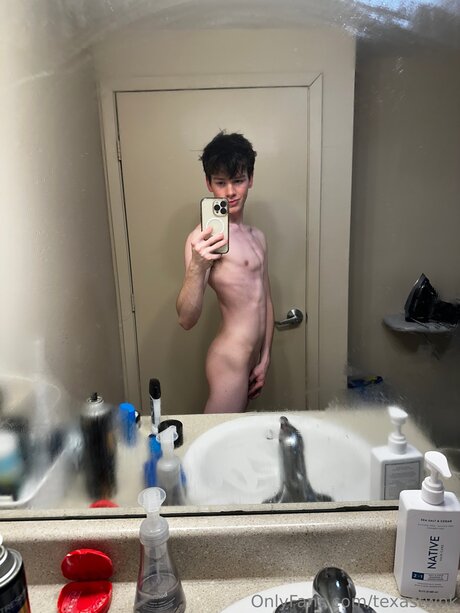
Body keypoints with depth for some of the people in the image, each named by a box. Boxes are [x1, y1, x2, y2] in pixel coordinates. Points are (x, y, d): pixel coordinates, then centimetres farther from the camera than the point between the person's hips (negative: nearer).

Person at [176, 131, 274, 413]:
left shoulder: (257, 237, 10)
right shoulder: (206, 237, -15)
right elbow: (187, 320, -23)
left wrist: (264, 358, 10)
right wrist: (197, 267, -39)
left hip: (250, 361, 8)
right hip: (228, 361, -8)